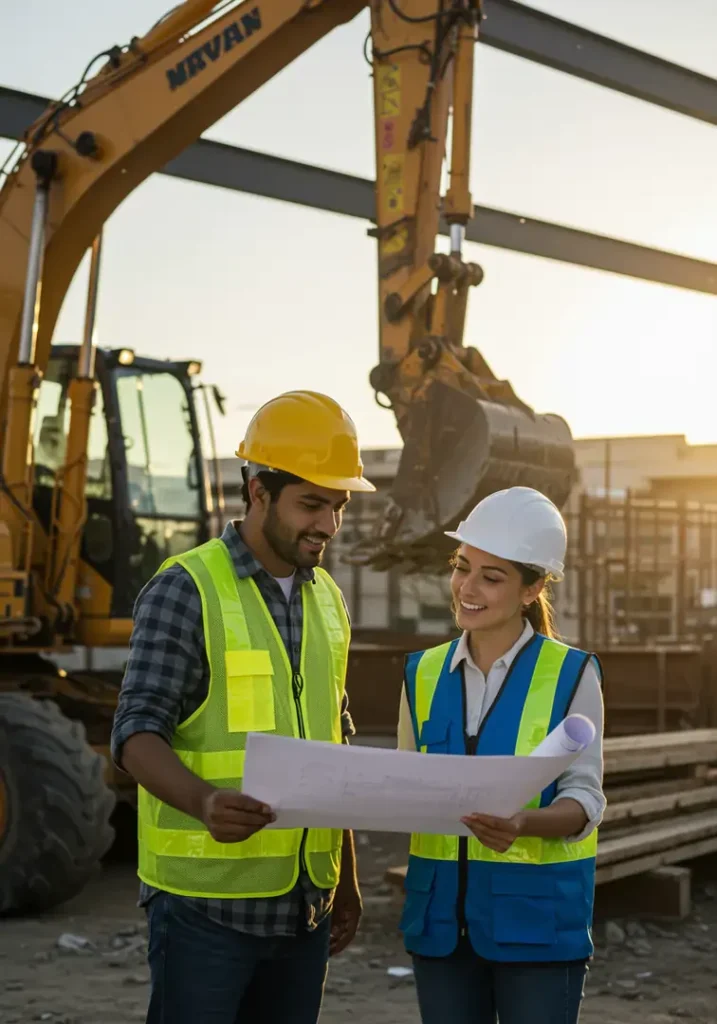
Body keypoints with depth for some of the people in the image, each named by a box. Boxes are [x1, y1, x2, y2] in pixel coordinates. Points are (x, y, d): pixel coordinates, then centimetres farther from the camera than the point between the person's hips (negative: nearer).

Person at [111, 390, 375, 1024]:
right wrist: (203, 801, -34)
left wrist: (346, 877, 20)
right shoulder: (186, 590, -8)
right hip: (206, 900, -6)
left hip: (304, 901, 7)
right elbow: (137, 734, -15)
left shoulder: (327, 599, 14)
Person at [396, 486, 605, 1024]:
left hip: (538, 914, -4)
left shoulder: (570, 675, -5)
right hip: (442, 912, 4)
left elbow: (584, 798, -9)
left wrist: (522, 824, -28)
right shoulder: (424, 673, 8)